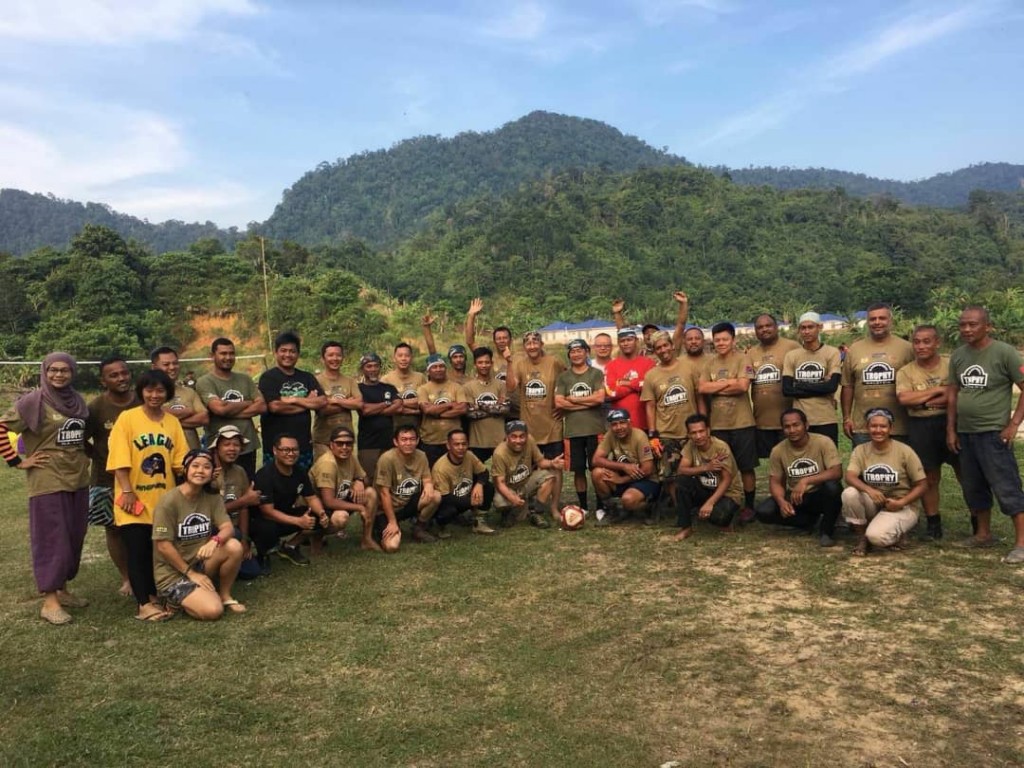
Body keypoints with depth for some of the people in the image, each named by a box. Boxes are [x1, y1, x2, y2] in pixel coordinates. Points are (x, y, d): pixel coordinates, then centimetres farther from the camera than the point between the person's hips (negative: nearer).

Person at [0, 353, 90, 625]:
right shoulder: (34, 402, -9)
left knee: (74, 538, 12)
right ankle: (49, 602, 7)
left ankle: (62, 590, 27)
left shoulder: (77, 401, 9)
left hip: (78, 480, 6)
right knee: (52, 540, -2)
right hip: (48, 482, -6)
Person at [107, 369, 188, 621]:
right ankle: (143, 604, 6)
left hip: (163, 500, 5)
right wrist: (127, 491, -16)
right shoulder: (127, 418, -6)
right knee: (137, 552, 1)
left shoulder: (173, 422, 7)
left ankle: (153, 596, 24)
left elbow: (180, 461, 6)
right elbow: (119, 459, -11)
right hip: (136, 500, -4)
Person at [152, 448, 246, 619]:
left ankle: (225, 595, -1)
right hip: (173, 572, -5)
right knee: (213, 611, -25)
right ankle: (177, 598, 6)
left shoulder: (213, 498, 0)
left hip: (200, 562, 5)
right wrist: (191, 573, -14)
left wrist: (215, 540, -34)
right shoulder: (169, 500, -17)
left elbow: (228, 528, -11)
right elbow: (163, 545, -17)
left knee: (234, 546, -24)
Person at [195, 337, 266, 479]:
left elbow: (262, 406, 0)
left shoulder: (245, 379, 11)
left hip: (248, 447, 5)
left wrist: (230, 412, -10)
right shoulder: (205, 382, -5)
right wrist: (248, 403, -4)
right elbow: (219, 408, -20)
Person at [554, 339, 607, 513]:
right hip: (572, 431, 2)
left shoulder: (596, 374, 3)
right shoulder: (563, 377, 9)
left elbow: (600, 398, -11)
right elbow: (558, 403, -3)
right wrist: (587, 403, -7)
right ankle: (583, 506, 19)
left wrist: (572, 399, -6)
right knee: (578, 470, 7)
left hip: (595, 429, -2)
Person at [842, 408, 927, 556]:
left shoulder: (904, 451, -8)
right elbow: (850, 477, -18)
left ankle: (898, 535, 7)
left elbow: (922, 485, -6)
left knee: (876, 536, -30)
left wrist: (901, 502, -19)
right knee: (849, 493, -29)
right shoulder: (860, 450, -2)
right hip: (873, 504, 3)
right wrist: (869, 490, -37)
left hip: (902, 507, -3)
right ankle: (862, 538, -8)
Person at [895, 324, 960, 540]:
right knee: (930, 476, 10)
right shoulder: (905, 372, 2)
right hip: (920, 427, 1)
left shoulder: (952, 365, -1)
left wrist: (924, 401, -14)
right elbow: (904, 399, -14)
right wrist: (937, 390, -11)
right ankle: (933, 523, 21)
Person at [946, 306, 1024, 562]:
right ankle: (983, 534, 30)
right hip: (965, 433, 6)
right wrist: (951, 429, 10)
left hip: (993, 433, -6)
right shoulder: (958, 355, 7)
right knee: (973, 487, 15)